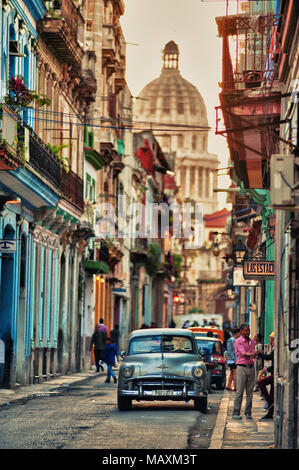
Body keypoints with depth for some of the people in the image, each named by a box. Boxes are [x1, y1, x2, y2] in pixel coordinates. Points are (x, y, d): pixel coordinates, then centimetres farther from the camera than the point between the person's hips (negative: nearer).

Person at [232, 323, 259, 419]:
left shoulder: (251, 341, 14)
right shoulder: (238, 341, -4)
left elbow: (253, 354, 13)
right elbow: (243, 353, -16)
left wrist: (255, 355, -8)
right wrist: (252, 354, -31)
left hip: (251, 367, 5)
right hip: (241, 368, -5)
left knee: (250, 392, 4)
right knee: (239, 392, -7)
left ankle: (248, 413, 9)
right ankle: (236, 413, -4)